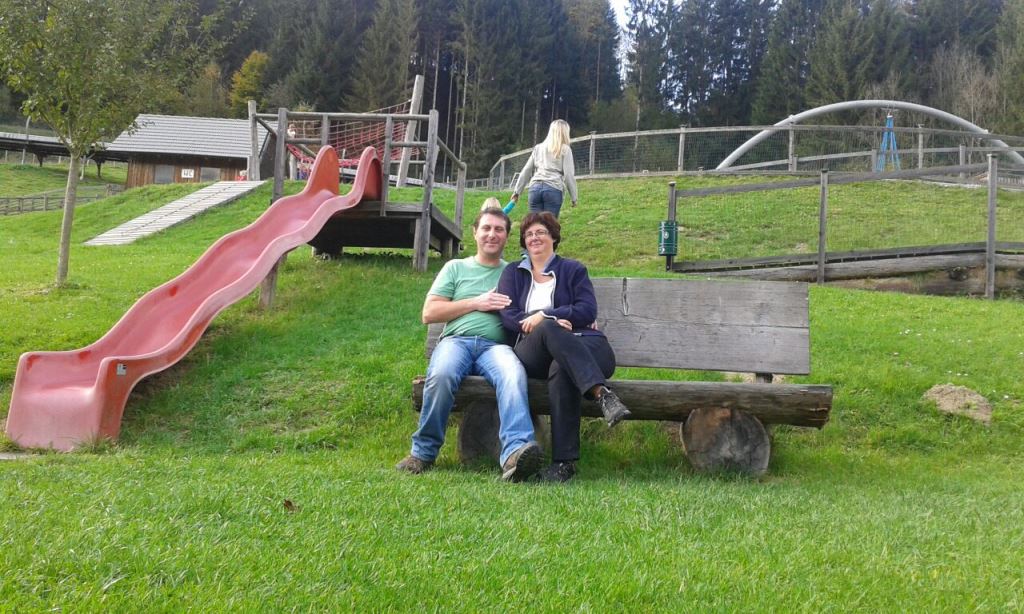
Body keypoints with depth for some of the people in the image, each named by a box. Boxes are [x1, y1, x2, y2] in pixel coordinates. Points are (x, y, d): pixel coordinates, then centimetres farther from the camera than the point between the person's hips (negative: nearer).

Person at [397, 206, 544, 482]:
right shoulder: (456, 267, 23)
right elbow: (429, 313, 12)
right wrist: (476, 303, 4)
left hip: (495, 345, 0)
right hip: (456, 340, 0)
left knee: (514, 375, -37)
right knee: (441, 374, -36)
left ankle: (515, 453, -55)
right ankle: (423, 452, -19)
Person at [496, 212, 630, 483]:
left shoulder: (573, 269, 22)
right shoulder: (513, 273, 26)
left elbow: (588, 310, 5)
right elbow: (508, 317, 9)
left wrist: (544, 315, -7)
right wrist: (550, 322, -7)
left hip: (580, 345, 0)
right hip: (533, 355, 0)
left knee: (561, 370, -38)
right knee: (548, 328, -37)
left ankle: (564, 462, -43)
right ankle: (602, 393, -51)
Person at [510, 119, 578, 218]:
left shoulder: (538, 148, 18)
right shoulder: (565, 149, 6)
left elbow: (526, 171, 17)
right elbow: (569, 175, 1)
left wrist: (517, 191, 19)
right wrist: (573, 197, 6)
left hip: (535, 187, 3)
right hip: (554, 189, -3)